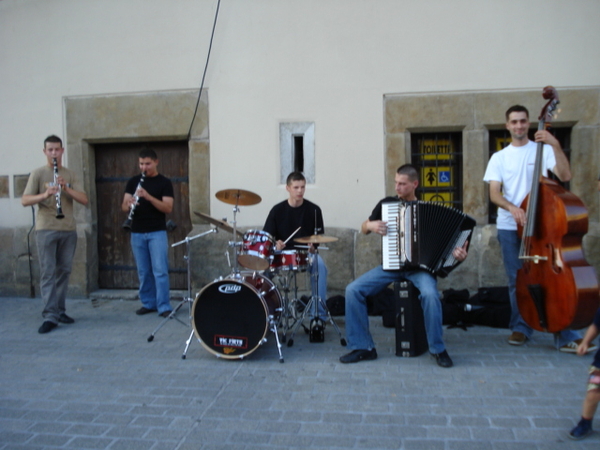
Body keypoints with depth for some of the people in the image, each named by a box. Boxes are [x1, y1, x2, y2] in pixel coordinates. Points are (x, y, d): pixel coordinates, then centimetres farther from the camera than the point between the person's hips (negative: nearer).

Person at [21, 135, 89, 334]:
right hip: (46, 229, -3)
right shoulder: (38, 173, 3)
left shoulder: (71, 175, 11)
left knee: (64, 271, 8)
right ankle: (50, 316, -5)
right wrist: (45, 194, -23)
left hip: (69, 230, 3)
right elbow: (24, 201, -5)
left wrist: (66, 188, -16)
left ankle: (60, 310, 18)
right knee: (48, 272, -5)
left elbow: (84, 200, 0)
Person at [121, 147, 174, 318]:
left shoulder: (164, 182, -1)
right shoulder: (133, 181, 10)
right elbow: (123, 206, 5)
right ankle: (148, 303, 21)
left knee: (160, 271, -7)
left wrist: (147, 196, -24)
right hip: (137, 233, 4)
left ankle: (164, 307, -3)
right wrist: (129, 204, -19)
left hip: (157, 232, -4)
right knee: (143, 272, 9)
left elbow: (168, 208, -11)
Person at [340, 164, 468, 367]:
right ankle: (362, 347, -3)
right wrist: (370, 225, -7)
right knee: (353, 290, -16)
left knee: (430, 294, -34)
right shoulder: (386, 204, 6)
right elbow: (363, 228, 16)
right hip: (391, 265, 3)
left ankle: (437, 349, -11)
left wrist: (458, 252, -20)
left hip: (419, 266, -2)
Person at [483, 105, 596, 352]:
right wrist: (511, 207, -20)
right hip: (509, 227, 2)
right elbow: (494, 193, -2)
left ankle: (565, 335, 0)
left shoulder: (543, 150, 3)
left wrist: (555, 145, -19)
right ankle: (521, 328, 21)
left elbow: (565, 176, -11)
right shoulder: (499, 157, 8)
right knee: (517, 280, 7)